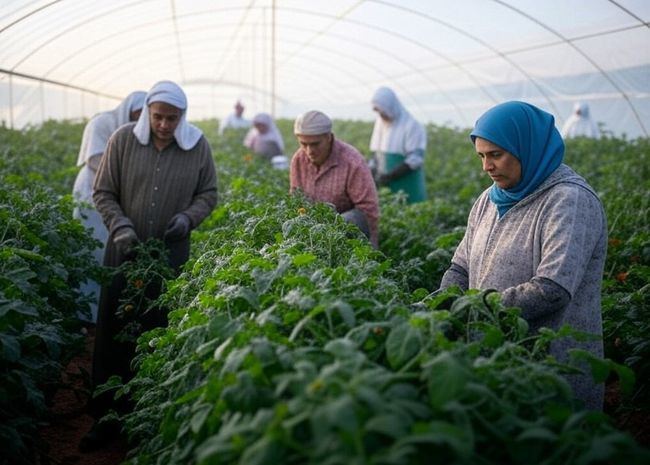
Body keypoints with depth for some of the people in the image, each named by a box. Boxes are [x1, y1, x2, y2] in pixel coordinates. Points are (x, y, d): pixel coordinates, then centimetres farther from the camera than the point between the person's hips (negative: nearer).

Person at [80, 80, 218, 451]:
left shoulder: (198, 146, -3)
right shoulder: (123, 139, -4)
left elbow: (208, 194, 7)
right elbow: (103, 192, 1)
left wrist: (187, 218, -12)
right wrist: (120, 226, -14)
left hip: (172, 255, 0)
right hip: (124, 252, 1)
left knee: (163, 331, 3)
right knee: (113, 330, 4)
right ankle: (107, 416, 17)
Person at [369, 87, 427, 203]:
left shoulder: (411, 126, -9)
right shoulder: (381, 123, 11)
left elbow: (415, 160, -15)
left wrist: (390, 176, -19)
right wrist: (371, 169, 2)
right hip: (387, 187, 6)